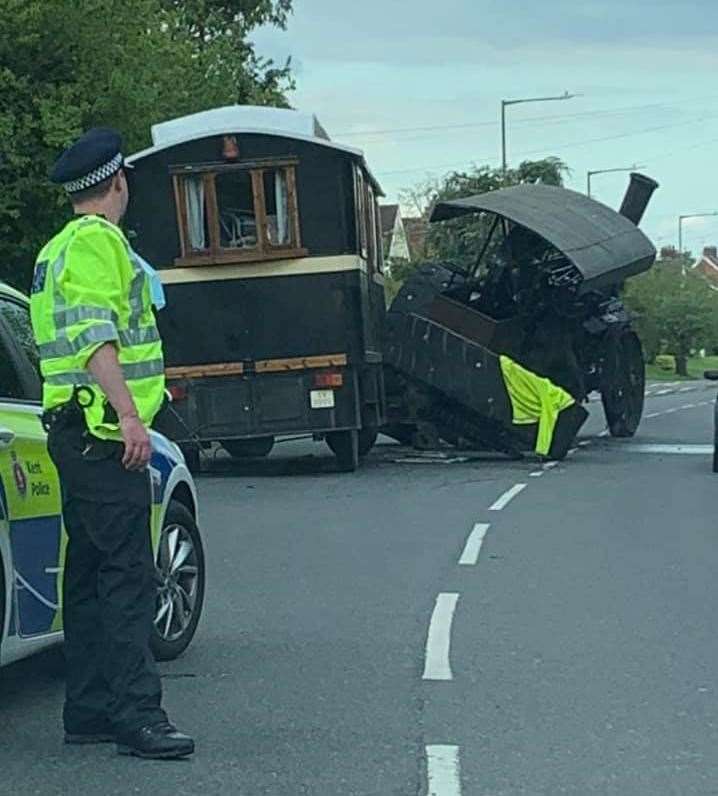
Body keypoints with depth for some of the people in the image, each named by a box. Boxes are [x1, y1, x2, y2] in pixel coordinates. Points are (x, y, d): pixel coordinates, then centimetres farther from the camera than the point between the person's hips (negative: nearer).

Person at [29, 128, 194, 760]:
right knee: (128, 573, -12)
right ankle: (136, 713, -13)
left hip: (75, 429, 11)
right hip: (102, 431, -11)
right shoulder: (97, 240, -10)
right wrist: (129, 412, -28)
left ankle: (89, 710, 16)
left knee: (90, 573, 11)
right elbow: (95, 334, -22)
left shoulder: (59, 248, 22)